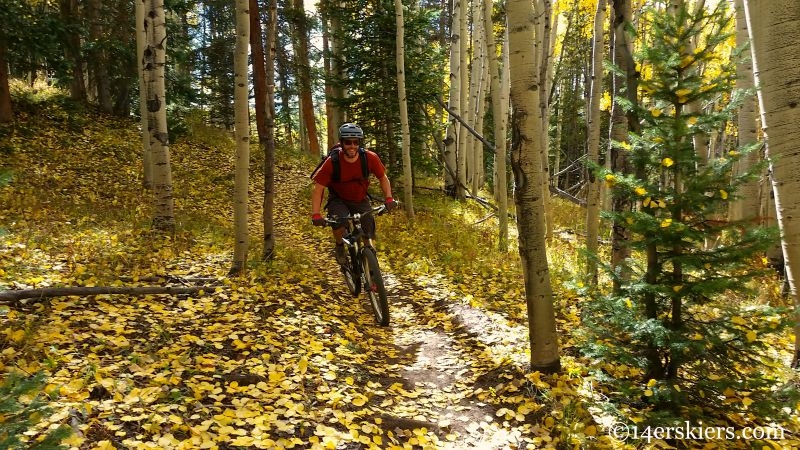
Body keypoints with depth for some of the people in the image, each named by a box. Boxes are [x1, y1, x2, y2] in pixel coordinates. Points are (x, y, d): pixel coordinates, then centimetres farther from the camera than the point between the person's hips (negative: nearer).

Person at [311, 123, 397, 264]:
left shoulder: (370, 158, -21)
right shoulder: (332, 162, -25)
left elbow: (383, 178, -5)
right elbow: (318, 188, -20)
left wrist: (388, 198, -20)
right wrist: (316, 214, -30)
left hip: (361, 200, 2)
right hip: (339, 200, -2)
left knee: (369, 230, -10)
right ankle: (339, 246, 0)